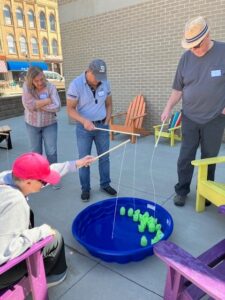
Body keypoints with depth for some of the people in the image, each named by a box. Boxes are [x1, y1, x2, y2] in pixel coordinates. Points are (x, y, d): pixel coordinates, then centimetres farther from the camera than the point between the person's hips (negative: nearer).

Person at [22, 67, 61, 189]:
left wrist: (38, 105, -22)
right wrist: (47, 100, -23)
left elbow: (57, 107, -22)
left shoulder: (50, 87, -13)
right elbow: (28, 105, -24)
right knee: (36, 152, 13)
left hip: (49, 125, -1)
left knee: (51, 152, 1)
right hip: (32, 125, 1)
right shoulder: (27, 87, -11)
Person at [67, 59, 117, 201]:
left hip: (102, 126, 3)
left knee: (104, 157, 11)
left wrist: (106, 122, -1)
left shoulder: (105, 83, -3)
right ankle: (85, 189, 21)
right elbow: (70, 109, -14)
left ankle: (105, 184, 29)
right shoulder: (76, 84, -15)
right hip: (84, 128, -3)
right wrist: (84, 121, -30)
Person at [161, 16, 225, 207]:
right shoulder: (186, 58, 0)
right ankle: (181, 191, 18)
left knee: (209, 158, 8)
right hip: (189, 118, 2)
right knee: (185, 157, 4)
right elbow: (178, 88, 5)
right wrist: (168, 108, -5)